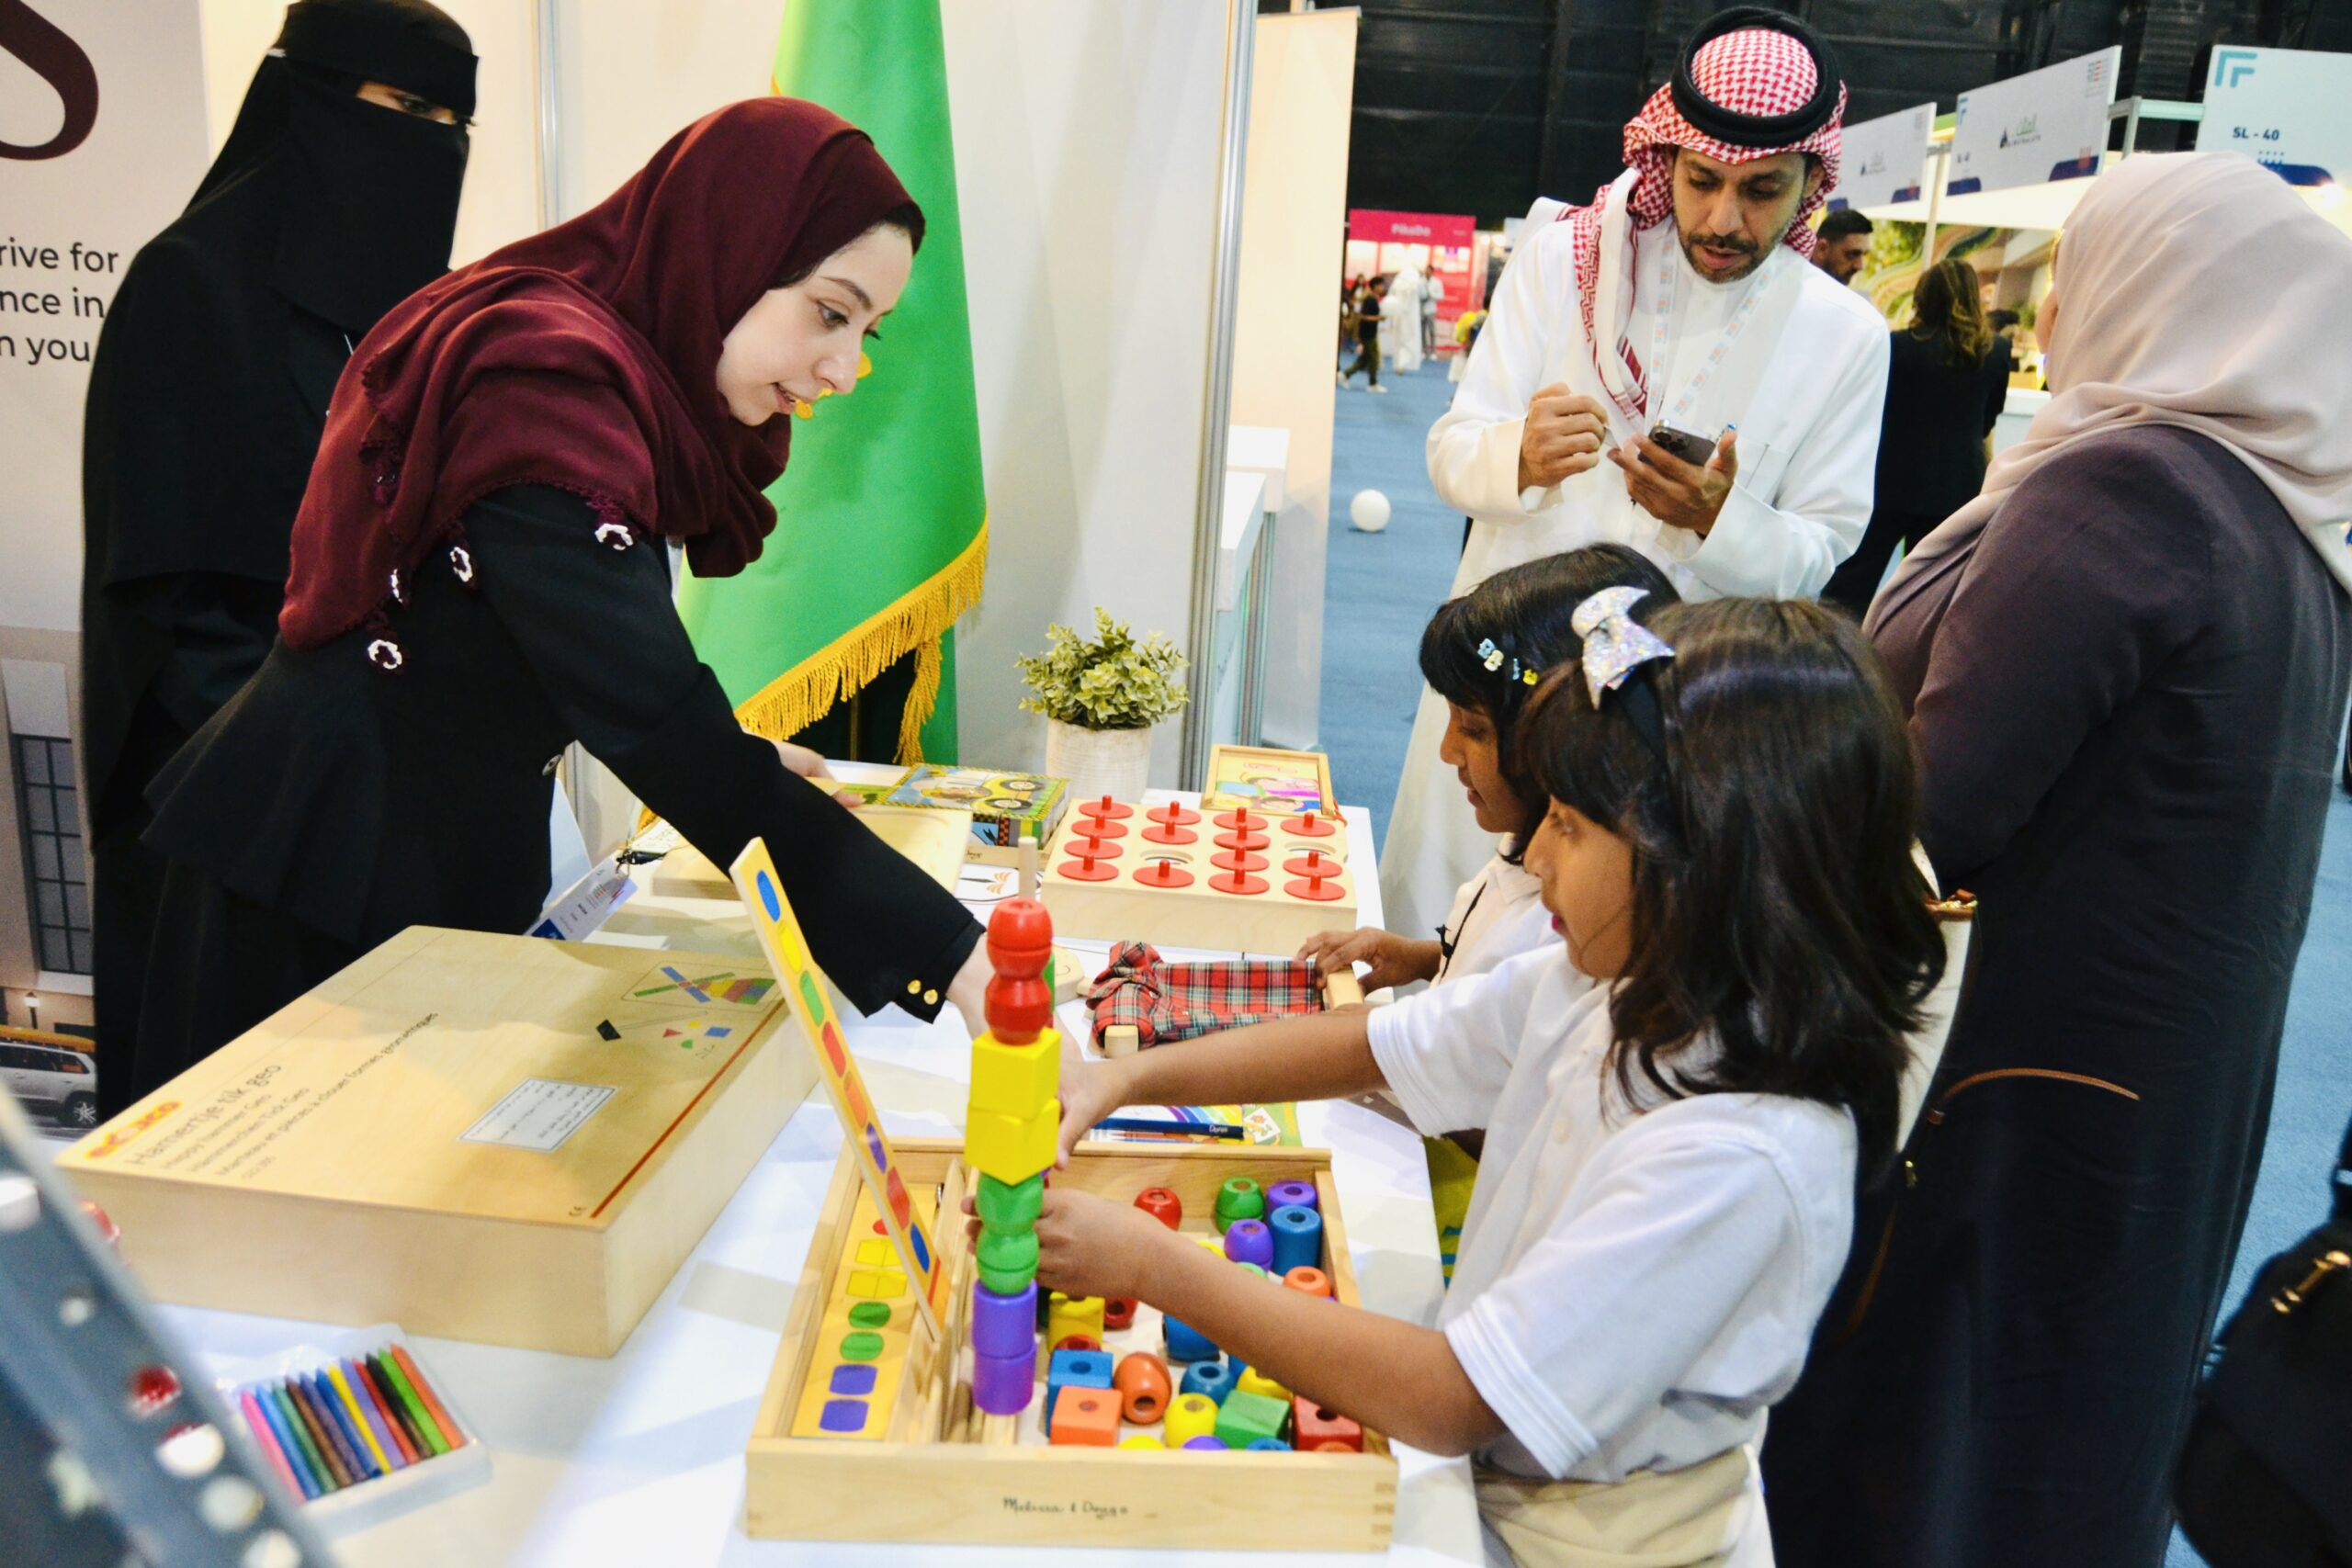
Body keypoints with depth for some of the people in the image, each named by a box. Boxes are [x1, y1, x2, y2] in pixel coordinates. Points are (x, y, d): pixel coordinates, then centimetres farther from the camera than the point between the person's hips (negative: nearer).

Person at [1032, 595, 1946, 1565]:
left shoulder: (1745, 1160, -32)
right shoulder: (1597, 985, -9)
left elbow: (1453, 1404, -30)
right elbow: (1377, 1046, 4)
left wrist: (1154, 1264, -25)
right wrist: (1125, 1078, -6)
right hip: (1490, 1463, 6)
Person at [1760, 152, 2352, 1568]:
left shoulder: (2117, 487, -21)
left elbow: (1934, 812, -25)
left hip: (2027, 1054, -8)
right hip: (2192, 1064, 9)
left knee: (1912, 1402, 10)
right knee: (2080, 1400, 25)